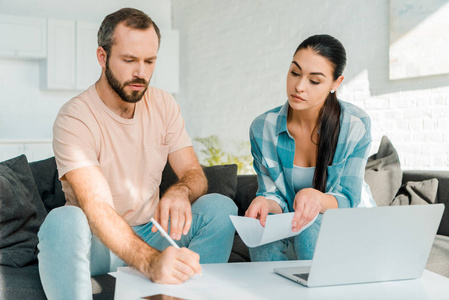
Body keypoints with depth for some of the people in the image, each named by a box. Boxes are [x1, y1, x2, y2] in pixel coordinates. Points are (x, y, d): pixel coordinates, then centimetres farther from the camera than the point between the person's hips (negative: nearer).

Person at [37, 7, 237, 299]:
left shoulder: (163, 105, 1)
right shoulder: (74, 119, -19)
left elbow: (196, 175, -2)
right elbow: (97, 209, -31)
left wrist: (180, 191, -30)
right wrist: (151, 261, -49)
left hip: (151, 234, 5)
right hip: (98, 242, -4)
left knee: (220, 206, -18)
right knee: (63, 220, -36)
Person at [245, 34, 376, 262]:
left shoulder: (356, 125, -14)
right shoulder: (263, 128, -8)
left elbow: (347, 200, -15)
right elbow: (273, 194, -6)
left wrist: (317, 199, -39)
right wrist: (267, 203, -33)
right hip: (290, 230, 2)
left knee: (310, 229, -35)